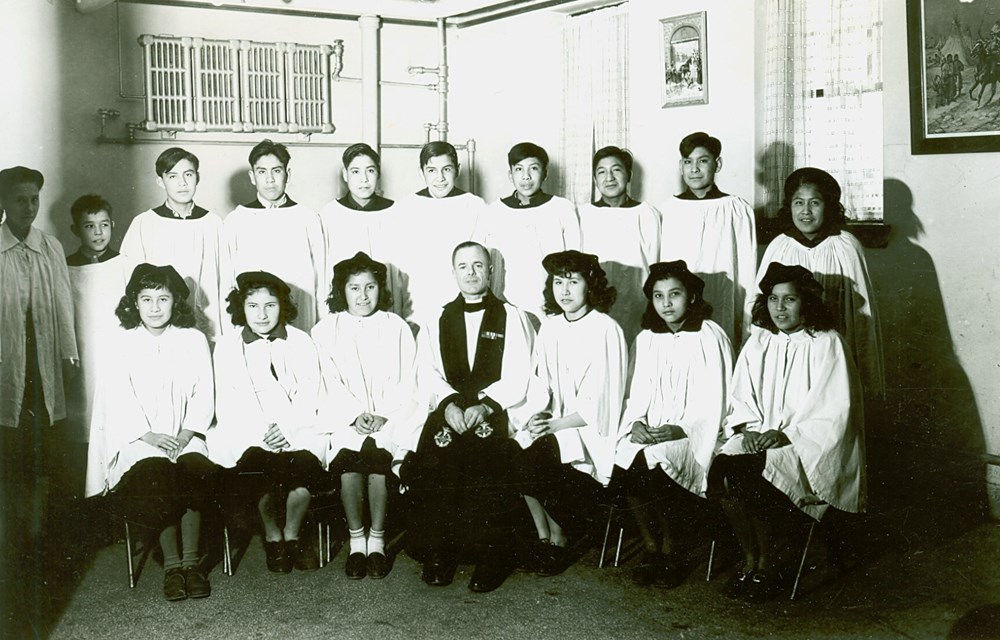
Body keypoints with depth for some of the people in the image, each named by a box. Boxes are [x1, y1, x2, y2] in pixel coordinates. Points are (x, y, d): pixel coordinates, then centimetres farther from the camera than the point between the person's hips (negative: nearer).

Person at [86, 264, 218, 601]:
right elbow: (118, 399, -1)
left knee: (196, 470, -30)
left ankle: (192, 561, -19)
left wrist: (186, 434, -11)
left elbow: (204, 395, 5)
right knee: (157, 473, -31)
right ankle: (171, 564, -20)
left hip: (185, 437, 1)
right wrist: (149, 435, -15)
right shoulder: (122, 344, 7)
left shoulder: (193, 340, 9)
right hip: (136, 439, -1)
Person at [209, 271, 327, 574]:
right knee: (260, 464, -32)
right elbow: (228, 403, 2)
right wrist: (260, 433, -15)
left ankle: (292, 534, -6)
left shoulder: (301, 342, 12)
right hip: (247, 430, 0)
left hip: (297, 428, 1)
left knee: (305, 461, -30)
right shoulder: (227, 345, 10)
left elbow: (309, 396, 4)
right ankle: (272, 535, -8)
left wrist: (288, 428, -15)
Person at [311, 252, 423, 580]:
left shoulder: (397, 328, 12)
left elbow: (407, 383, 5)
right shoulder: (326, 330, 13)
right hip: (344, 417, 0)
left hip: (391, 419, 0)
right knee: (349, 457, -29)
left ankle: (377, 541, -14)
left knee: (378, 455, -29)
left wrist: (383, 416, -10)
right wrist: (355, 416, -12)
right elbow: (330, 384, 3)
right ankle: (356, 541, -13)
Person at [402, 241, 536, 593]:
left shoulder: (513, 319, 13)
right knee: (433, 460, -25)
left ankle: (491, 558, -16)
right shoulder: (436, 321, 21)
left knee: (488, 462, -29)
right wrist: (450, 403, -10)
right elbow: (429, 372, 9)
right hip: (449, 412, 2)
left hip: (497, 412, -2)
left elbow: (518, 378, 2)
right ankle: (438, 554, -13)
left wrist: (484, 406, -14)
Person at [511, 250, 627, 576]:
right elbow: (540, 386, 12)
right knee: (515, 449, -22)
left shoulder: (605, 330, -9)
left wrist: (555, 425, -20)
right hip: (553, 424, 6)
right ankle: (543, 537, -6)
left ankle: (558, 538, -3)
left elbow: (598, 402, -13)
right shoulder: (550, 328, 10)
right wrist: (537, 415, -8)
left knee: (537, 460, -27)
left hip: (591, 428, -5)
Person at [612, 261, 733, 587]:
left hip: (692, 434, -4)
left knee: (656, 462, -31)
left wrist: (678, 429, -19)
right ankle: (651, 545, -4)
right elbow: (637, 393, 14)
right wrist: (637, 422, -7)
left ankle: (674, 549, -7)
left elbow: (714, 401, -7)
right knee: (625, 461, -25)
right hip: (648, 431, 4)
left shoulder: (710, 337, -2)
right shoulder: (646, 339, 15)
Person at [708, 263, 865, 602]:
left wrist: (785, 435, -18)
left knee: (746, 476, -29)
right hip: (758, 438, 5)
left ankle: (769, 560, -6)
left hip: (809, 445, -5)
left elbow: (833, 412, -9)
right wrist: (749, 428, -7)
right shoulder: (759, 342, 13)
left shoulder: (826, 344, -3)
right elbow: (740, 398, 13)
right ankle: (751, 558, -8)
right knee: (719, 469, -24)